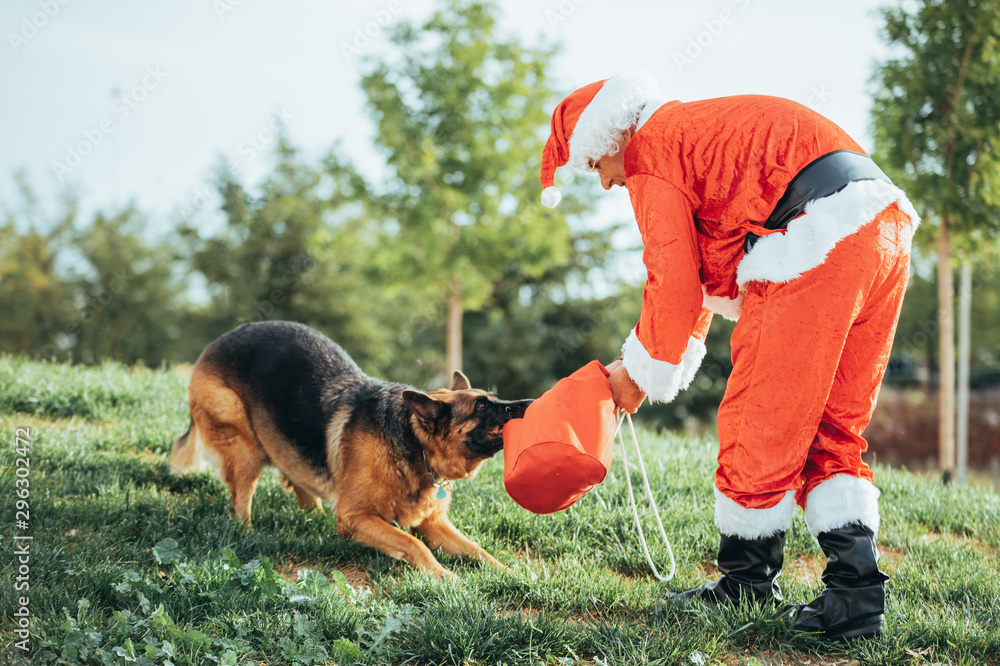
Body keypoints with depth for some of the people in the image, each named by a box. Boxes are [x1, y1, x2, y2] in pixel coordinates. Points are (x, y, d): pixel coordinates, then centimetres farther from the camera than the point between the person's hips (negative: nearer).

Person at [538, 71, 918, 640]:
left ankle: (748, 581, 16)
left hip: (817, 243, -10)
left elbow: (675, 283, -1)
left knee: (760, 423, 3)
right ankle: (856, 593, 6)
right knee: (832, 429, 12)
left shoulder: (652, 150, 4)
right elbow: (706, 273, 36)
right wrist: (653, 366, 33)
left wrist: (640, 371, 14)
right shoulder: (702, 127, 34)